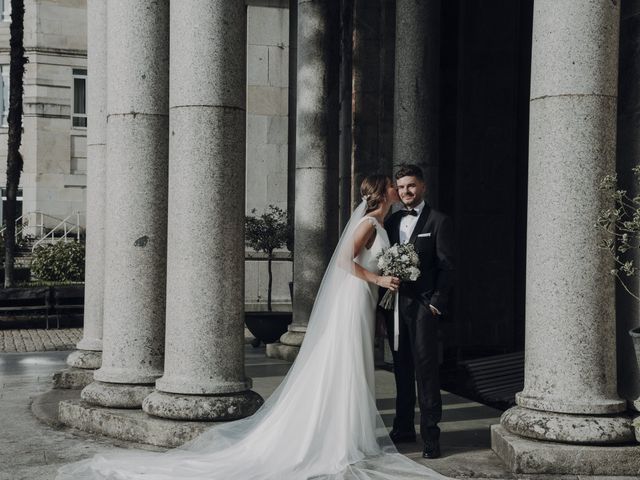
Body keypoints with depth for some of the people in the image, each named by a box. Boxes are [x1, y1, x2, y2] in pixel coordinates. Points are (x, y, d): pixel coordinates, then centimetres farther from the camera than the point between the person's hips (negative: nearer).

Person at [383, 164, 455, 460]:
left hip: (423, 304, -6)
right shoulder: (391, 222, 16)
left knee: (425, 368, -8)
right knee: (401, 368, 12)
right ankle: (403, 427, 20)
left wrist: (436, 302, -12)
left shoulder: (438, 222, 0)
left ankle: (430, 435, -4)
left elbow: (446, 266, -5)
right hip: (394, 304, 6)